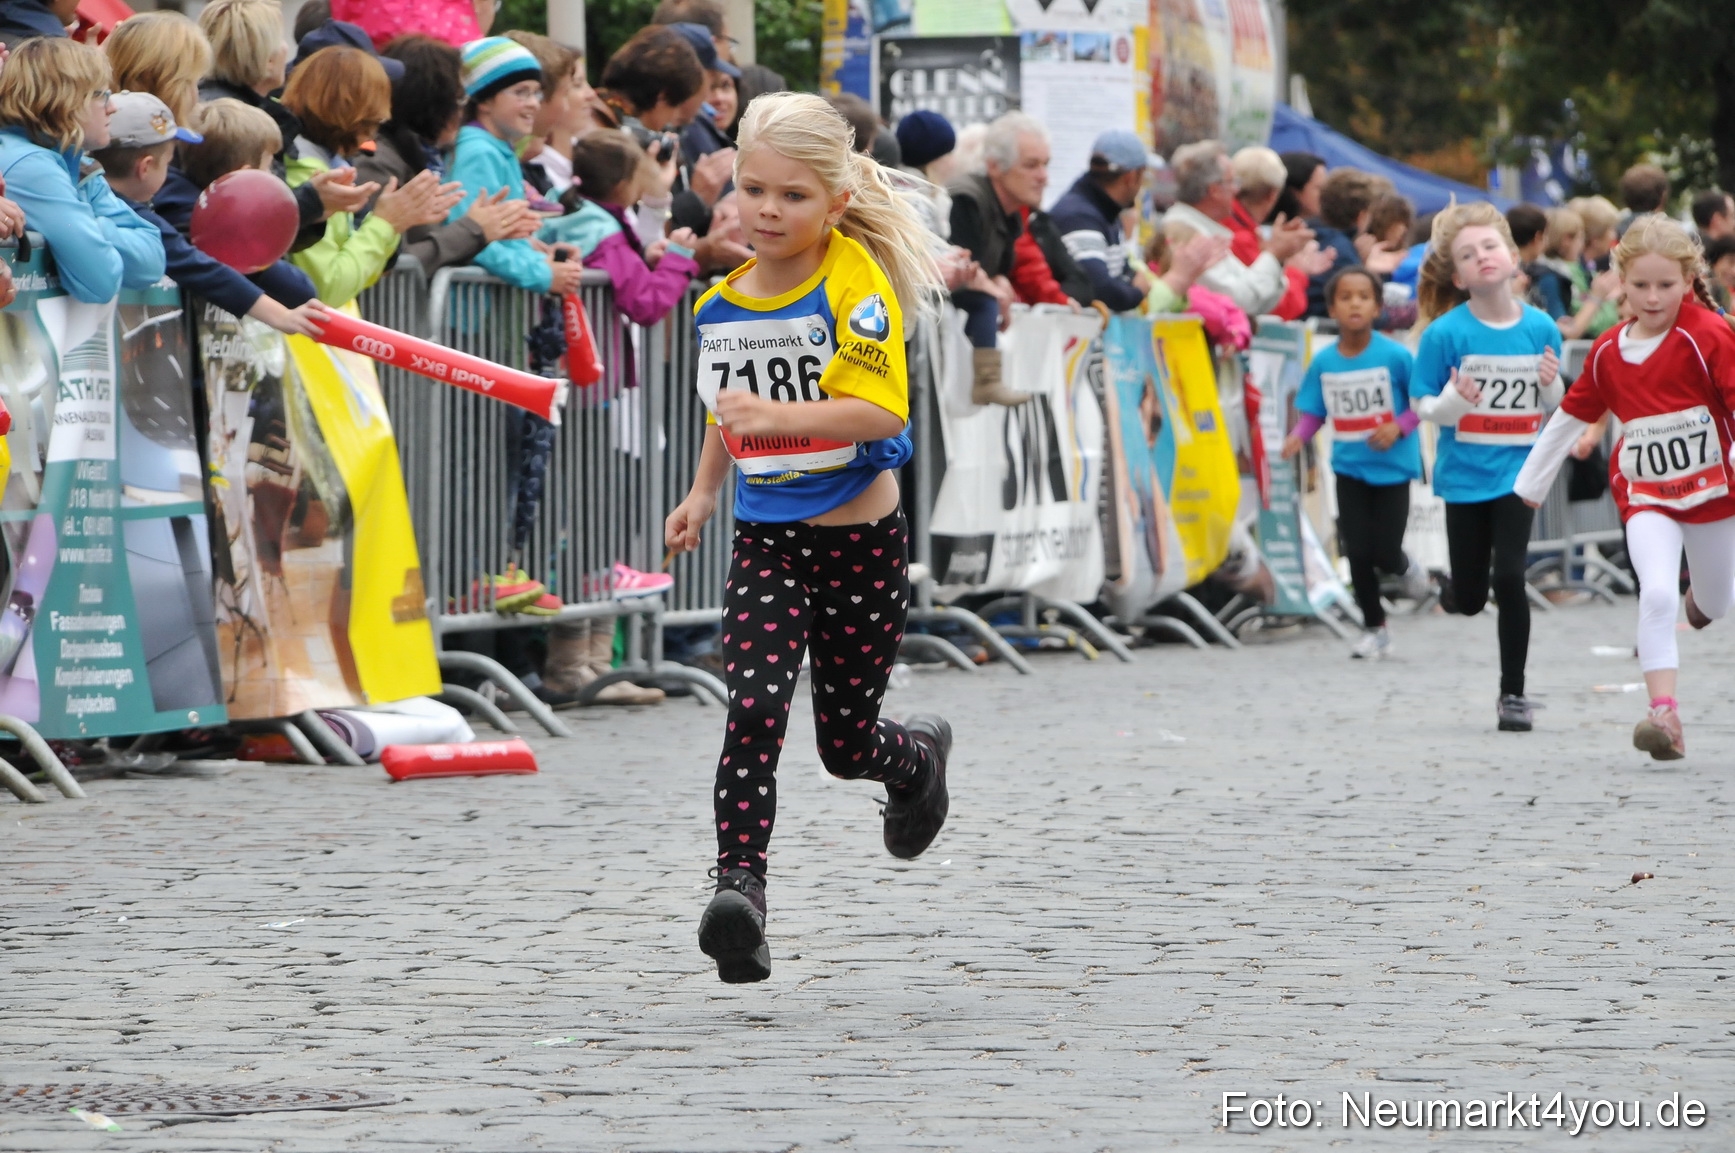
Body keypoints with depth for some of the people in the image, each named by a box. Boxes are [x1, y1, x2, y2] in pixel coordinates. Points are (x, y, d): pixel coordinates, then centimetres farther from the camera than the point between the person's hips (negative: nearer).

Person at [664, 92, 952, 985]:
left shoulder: (855, 287, -14)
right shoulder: (720, 304, 6)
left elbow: (882, 411, -26)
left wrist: (775, 416, -34)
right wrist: (704, 492, 18)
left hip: (859, 542, -3)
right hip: (767, 542, 4)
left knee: (846, 745, 9)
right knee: (755, 708, -19)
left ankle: (917, 758, 44)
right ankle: (739, 885, -23)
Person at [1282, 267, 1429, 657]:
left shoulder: (1394, 356, -13)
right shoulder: (1323, 362, -4)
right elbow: (1313, 412, 4)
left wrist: (1399, 427, -19)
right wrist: (1297, 437, -14)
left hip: (1392, 467, -3)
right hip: (1349, 468, 3)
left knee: (1384, 552, -4)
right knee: (1358, 552, 1)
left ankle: (1406, 568, 35)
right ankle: (1374, 629, 20)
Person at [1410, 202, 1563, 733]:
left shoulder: (1540, 328, -3)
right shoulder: (1446, 333, -11)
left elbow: (1552, 405, 8)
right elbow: (1424, 405, -6)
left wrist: (1550, 384, -14)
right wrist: (1451, 402, -26)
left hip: (1517, 471, 1)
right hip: (1464, 474, -1)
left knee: (1510, 578, -10)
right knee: (1470, 598, 6)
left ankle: (1513, 693, 6)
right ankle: (1455, 591, 45)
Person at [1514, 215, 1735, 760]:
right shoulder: (1608, 352, -1)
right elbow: (1569, 418, 11)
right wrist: (1528, 485, 16)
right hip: (1645, 495, 1)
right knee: (1656, 595, -20)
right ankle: (1663, 713, -25)